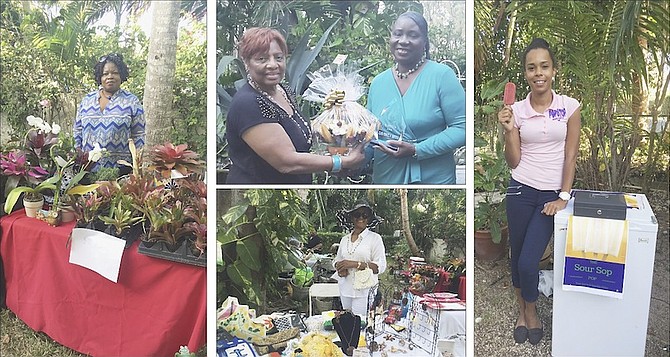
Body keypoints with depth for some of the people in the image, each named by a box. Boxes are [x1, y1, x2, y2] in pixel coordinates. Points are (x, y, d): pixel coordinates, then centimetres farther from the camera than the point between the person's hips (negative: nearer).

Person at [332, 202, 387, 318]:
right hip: (345, 290, 5)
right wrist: (339, 269, -4)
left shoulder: (375, 238, -3)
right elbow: (337, 259, 19)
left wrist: (355, 264, -16)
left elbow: (380, 266, -9)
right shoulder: (344, 239, 11)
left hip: (364, 291, -4)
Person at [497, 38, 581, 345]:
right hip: (521, 191, 2)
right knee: (517, 256, 11)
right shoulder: (516, 110, -2)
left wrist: (563, 197, -6)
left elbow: (570, 156, -1)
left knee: (528, 261, -6)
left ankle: (531, 311, 24)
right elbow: (513, 162, 0)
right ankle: (523, 310, 35)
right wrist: (509, 130, -14)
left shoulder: (570, 107, -3)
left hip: (552, 194, -1)